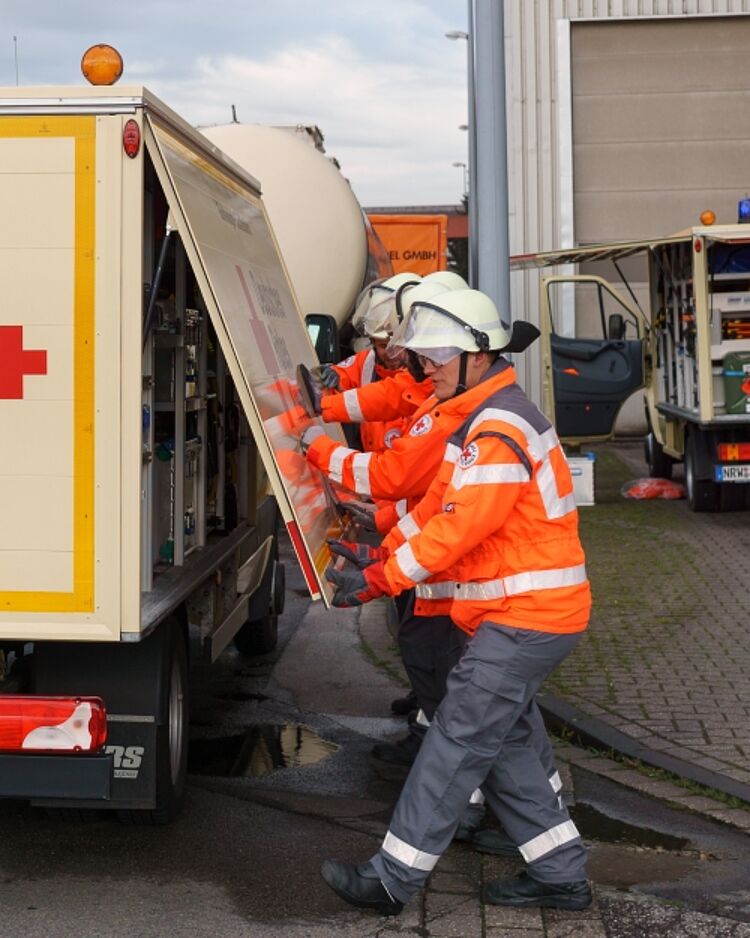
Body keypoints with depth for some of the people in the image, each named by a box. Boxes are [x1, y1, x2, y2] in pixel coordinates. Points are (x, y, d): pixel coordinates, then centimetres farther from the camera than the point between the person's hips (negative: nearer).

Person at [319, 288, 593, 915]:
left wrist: (379, 580, -21)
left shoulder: (500, 428, -19)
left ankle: (394, 878, 1)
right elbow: (440, 505, 16)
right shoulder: (477, 418, 16)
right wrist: (385, 549, 3)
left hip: (526, 619, -11)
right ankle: (560, 874, 23)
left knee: (458, 740, -6)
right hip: (515, 613, 11)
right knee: (503, 744, 15)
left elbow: (459, 527, -25)